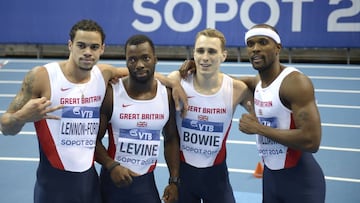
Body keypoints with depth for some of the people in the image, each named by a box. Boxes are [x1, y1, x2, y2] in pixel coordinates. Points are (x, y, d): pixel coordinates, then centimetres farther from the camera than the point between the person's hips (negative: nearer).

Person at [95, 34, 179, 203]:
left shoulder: (167, 95, -3)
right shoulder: (110, 94, -12)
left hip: (146, 181, 2)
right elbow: (94, 139, -6)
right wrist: (111, 166, -21)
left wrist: (174, 180, 2)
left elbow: (171, 139, 7)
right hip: (114, 179, -2)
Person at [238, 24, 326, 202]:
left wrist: (258, 128, -21)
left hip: (300, 179, -8)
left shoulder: (295, 82, -21)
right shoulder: (257, 81, 3)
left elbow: (311, 141, -29)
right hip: (270, 175, 8)